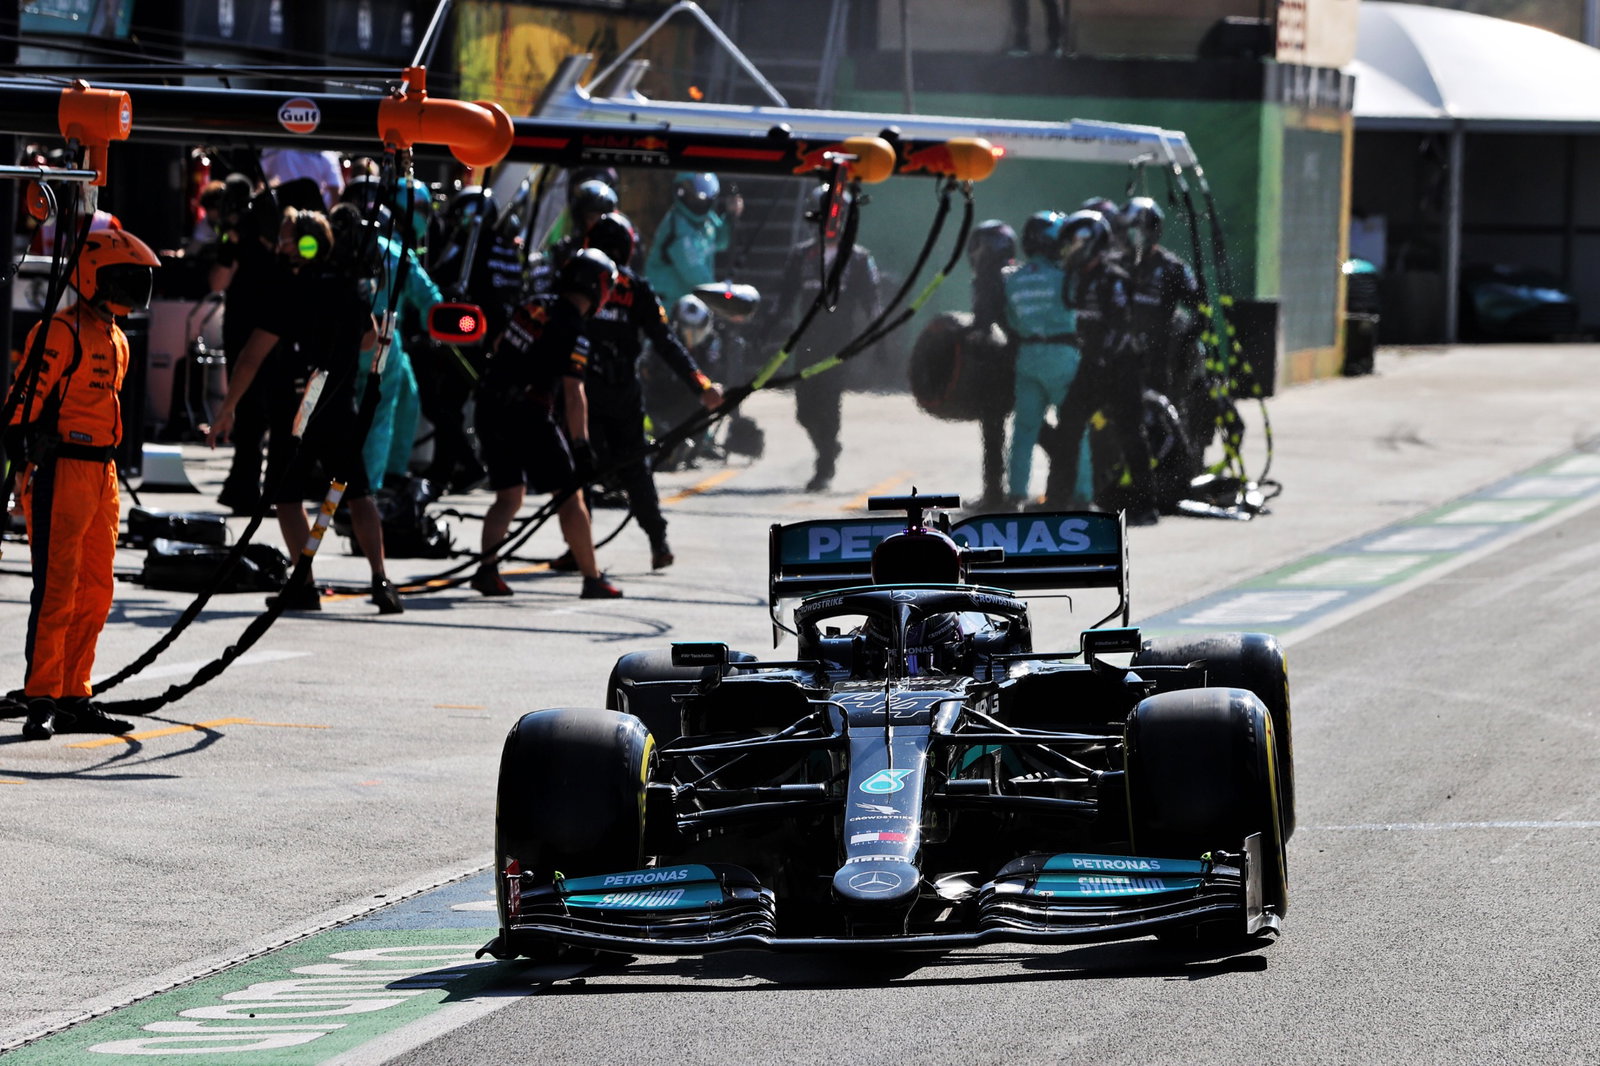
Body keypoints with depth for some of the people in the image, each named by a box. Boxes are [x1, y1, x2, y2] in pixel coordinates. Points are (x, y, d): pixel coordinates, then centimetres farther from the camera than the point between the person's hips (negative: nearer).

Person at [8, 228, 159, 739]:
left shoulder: (116, 341, 18)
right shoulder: (61, 333, -11)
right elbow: (25, 401, -15)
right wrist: (29, 470, -18)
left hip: (101, 477, 9)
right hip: (61, 472, -9)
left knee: (95, 594, 10)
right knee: (56, 591, -9)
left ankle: (73, 698, 16)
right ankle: (41, 702, -7)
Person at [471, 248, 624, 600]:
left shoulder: (534, 306, 10)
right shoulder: (572, 330, -13)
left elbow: (498, 346, 25)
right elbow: (573, 393, -18)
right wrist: (581, 445, -17)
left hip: (490, 409, 7)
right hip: (527, 414, -7)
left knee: (509, 496, 14)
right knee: (569, 495, 2)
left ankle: (487, 568, -3)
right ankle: (593, 580, 4)